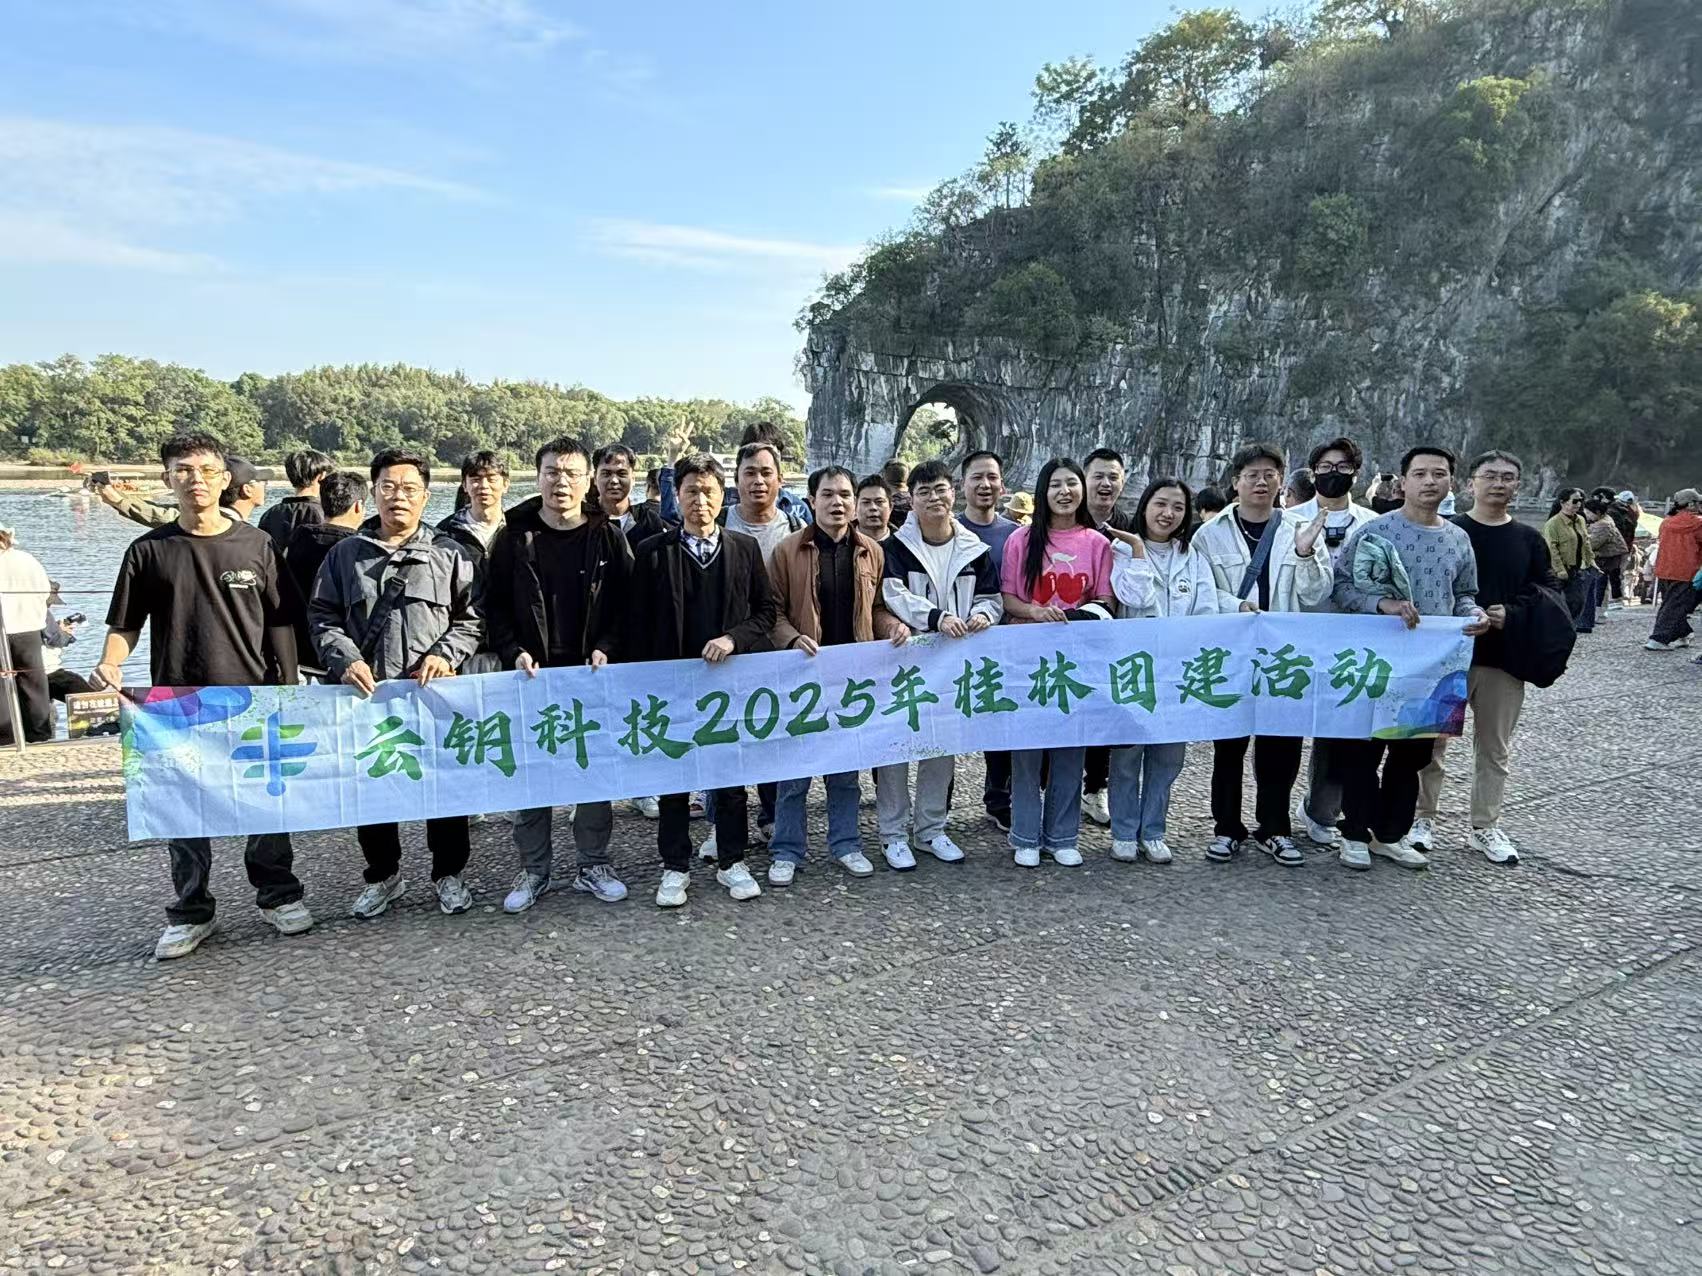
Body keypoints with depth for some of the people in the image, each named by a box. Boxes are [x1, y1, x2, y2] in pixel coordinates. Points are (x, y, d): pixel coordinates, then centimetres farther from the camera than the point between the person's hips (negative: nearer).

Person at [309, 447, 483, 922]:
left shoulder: (450, 555, 5)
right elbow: (322, 618, 8)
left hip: (435, 694, -1)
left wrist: (445, 654, -11)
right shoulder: (345, 554, 8)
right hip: (366, 695, 2)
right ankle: (383, 875, 29)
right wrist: (345, 660, -9)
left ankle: (449, 873, 24)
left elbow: (471, 618, 5)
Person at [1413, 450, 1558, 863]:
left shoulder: (1530, 540, 8)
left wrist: (1510, 613, -11)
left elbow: (1549, 594, 7)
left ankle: (1485, 827, 22)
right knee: (1431, 740, 5)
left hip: (1504, 659, 3)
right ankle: (1424, 817, 19)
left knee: (1495, 748, 10)